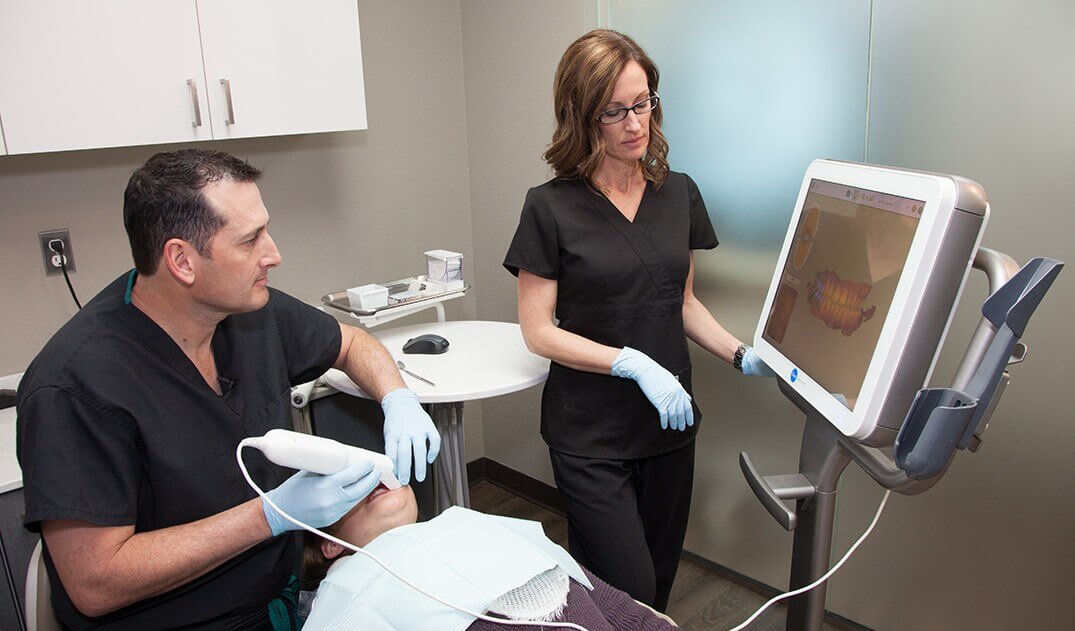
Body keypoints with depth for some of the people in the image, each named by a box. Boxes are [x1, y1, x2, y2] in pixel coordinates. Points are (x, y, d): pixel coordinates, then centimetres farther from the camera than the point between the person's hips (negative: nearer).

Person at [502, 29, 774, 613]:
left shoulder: (679, 194, 4)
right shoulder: (552, 208, -10)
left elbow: (683, 302, 12)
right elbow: (538, 331, -11)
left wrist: (741, 355, -3)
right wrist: (634, 363, -21)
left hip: (669, 423, 5)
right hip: (591, 435, -4)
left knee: (659, 579, 17)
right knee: (628, 594, 0)